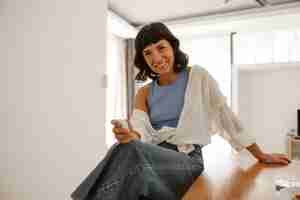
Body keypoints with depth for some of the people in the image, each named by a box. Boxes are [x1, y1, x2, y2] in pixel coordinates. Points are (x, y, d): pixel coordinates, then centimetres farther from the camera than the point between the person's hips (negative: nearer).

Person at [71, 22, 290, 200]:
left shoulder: (198, 77, 2)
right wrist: (129, 135, -28)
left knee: (129, 151, -32)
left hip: (187, 159, -3)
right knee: (127, 146, -32)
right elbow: (140, 133, -2)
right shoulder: (144, 93, 12)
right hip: (153, 155, 4)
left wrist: (260, 155, 10)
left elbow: (225, 115, 5)